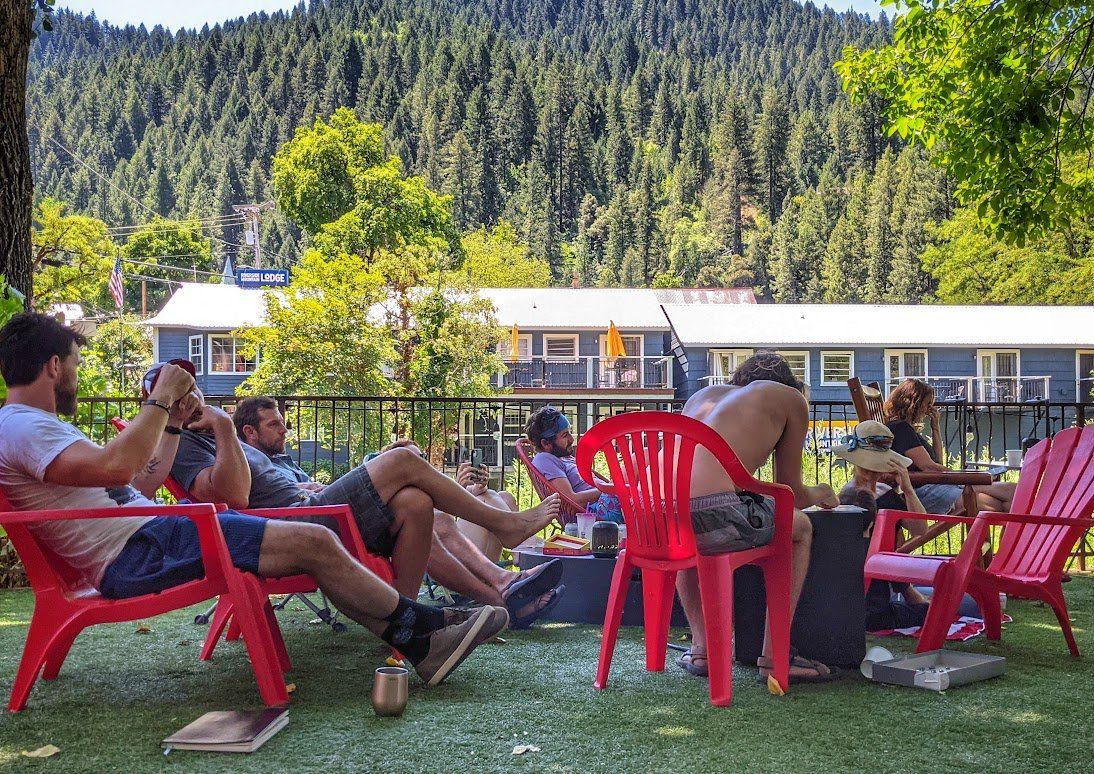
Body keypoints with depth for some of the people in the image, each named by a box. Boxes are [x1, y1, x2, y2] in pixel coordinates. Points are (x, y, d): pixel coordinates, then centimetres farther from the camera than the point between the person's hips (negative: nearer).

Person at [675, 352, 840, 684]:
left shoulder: (704, 393, 34)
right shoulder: (791, 398, 20)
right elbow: (791, 492, 22)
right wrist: (817, 495, 47)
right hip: (713, 516, -5)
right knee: (800, 527, 24)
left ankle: (701, 648, 33)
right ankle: (774, 657, 21)